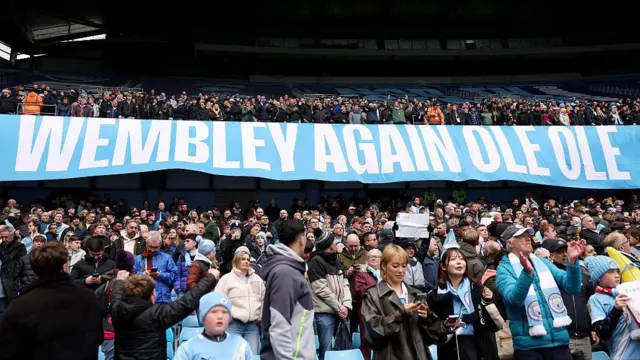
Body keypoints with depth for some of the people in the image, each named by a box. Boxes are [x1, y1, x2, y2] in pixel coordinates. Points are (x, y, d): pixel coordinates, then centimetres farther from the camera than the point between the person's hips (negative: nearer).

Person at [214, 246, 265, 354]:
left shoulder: (257, 279, 14)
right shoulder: (227, 278, 2)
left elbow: (264, 298, 19)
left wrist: (262, 316, 10)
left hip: (253, 324, 4)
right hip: (234, 324, -3)